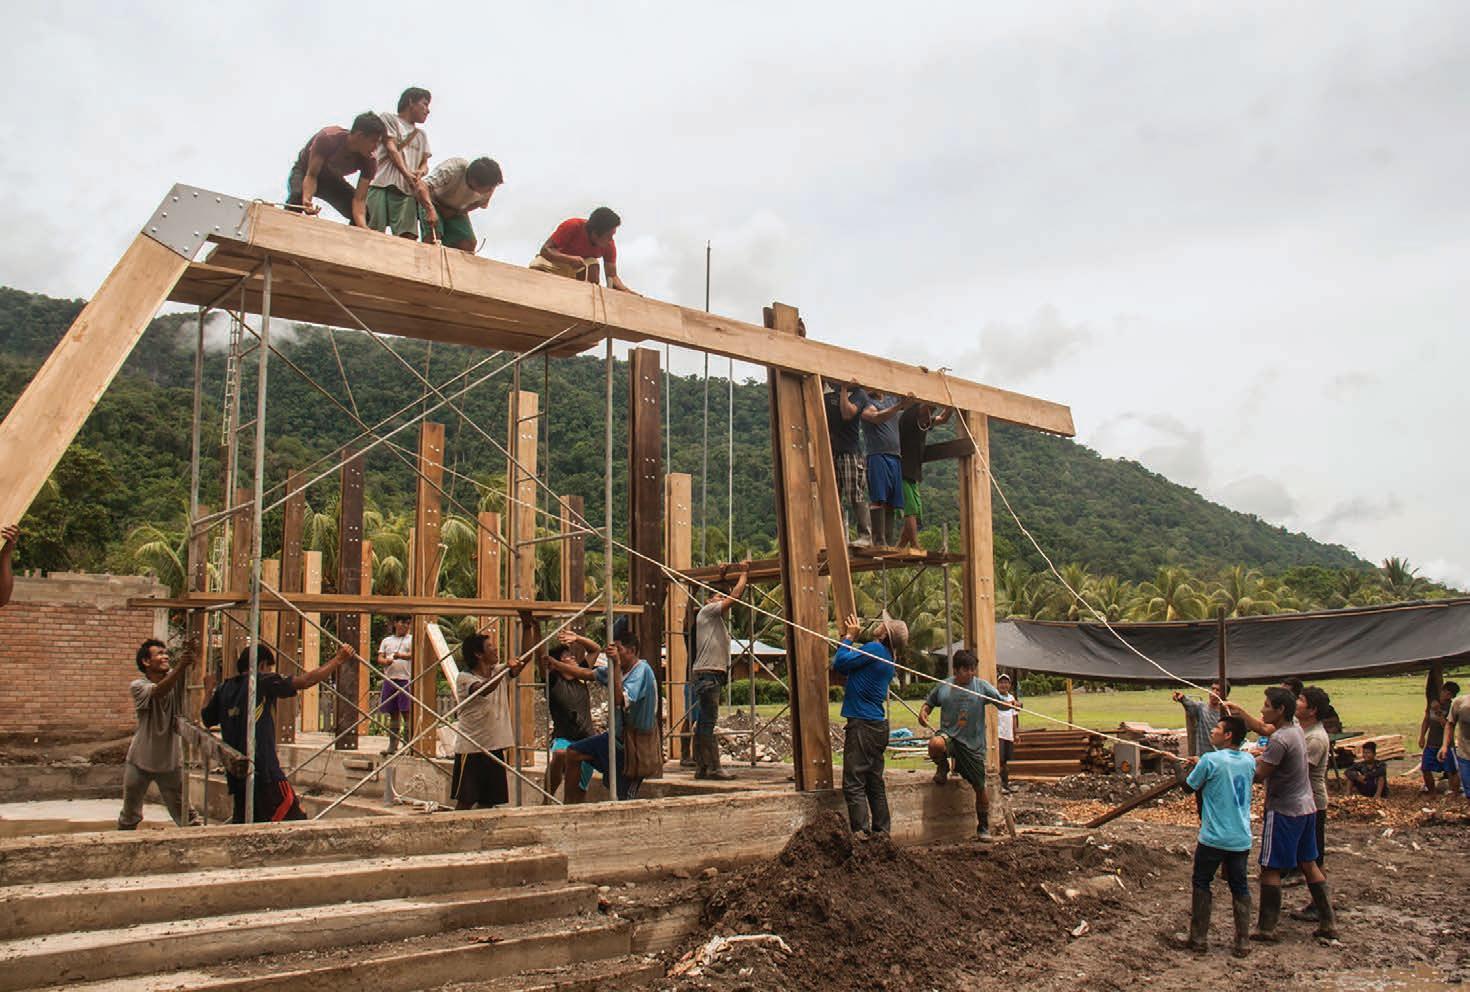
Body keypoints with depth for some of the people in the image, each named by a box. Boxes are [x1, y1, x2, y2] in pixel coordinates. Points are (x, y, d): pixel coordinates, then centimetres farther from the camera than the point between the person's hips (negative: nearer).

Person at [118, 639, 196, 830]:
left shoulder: (175, 678, -5)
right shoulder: (137, 686, -13)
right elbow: (158, 691, -33)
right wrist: (180, 667, -51)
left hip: (171, 759, 1)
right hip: (140, 760, -1)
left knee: (184, 813, 3)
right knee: (130, 813, 16)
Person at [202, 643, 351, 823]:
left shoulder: (224, 689, 12)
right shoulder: (263, 682, -5)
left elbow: (207, 719, 27)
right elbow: (306, 681, -10)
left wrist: (209, 692, 44)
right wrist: (339, 659, -1)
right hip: (264, 773, -7)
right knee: (295, 821, -4)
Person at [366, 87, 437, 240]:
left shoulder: (422, 134, 29)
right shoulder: (388, 119, 14)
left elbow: (424, 164, 19)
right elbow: (391, 149, -1)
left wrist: (419, 173, -8)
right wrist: (408, 175, -17)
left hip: (407, 189, 4)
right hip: (381, 184, -4)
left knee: (409, 236, -16)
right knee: (373, 233, -15)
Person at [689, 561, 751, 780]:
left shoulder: (719, 618, 25)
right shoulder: (707, 611, -2)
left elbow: (736, 598, 25)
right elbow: (734, 597, -7)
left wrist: (745, 576, 22)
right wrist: (743, 574, 2)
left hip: (715, 674, 10)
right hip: (707, 673, -10)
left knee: (705, 721, 9)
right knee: (708, 721, -11)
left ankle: (701, 767, 11)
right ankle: (714, 768, -14)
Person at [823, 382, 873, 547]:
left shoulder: (859, 394, 0)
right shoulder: (828, 395, 15)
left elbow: (847, 414, -14)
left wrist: (843, 389, -9)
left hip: (850, 452, -5)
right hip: (831, 451, 5)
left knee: (856, 496, -8)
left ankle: (866, 537, -5)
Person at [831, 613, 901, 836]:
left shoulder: (874, 649, -14)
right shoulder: (887, 659, 15)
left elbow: (840, 663, -15)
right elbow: (842, 666, 20)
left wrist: (849, 638, -3)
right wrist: (847, 638, 20)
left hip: (862, 725, -10)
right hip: (879, 726, 10)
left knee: (854, 783, -7)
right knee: (875, 782, 15)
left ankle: (861, 833, -9)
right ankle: (881, 832, 20)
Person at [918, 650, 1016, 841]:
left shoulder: (982, 686, -1)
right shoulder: (943, 687, 3)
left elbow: (1002, 702, -10)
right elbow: (929, 703, 17)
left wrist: (1010, 704, -32)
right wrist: (923, 712, -4)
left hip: (973, 743, 0)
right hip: (949, 734, 0)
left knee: (980, 787, 5)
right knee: (935, 744, -36)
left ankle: (983, 827, 26)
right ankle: (943, 768, 1)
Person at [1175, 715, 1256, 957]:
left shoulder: (1210, 760, -15)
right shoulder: (1249, 761, 2)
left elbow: (1189, 787, -3)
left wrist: (1193, 766, 14)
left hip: (1213, 838, -5)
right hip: (1241, 839, 5)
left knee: (1201, 884, 10)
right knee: (1240, 887, 13)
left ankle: (1199, 938, 13)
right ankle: (1242, 942, 13)